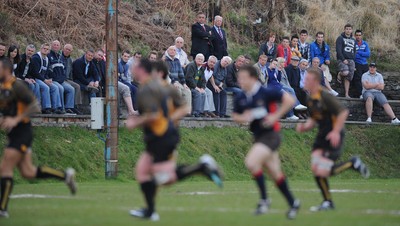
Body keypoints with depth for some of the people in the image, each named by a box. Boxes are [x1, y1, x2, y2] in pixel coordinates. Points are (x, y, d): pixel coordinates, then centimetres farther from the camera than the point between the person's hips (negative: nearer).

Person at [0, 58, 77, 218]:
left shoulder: (16, 86, -14)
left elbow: (34, 106, -17)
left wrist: (15, 119, -23)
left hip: (22, 132, -9)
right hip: (14, 134, 9)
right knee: (28, 173, 8)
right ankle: (66, 176, 20)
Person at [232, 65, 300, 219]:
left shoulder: (265, 93, -15)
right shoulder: (240, 98, 3)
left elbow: (290, 100, -14)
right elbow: (235, 115, 16)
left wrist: (276, 116, -17)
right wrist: (243, 118, -7)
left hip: (270, 135, -7)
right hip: (258, 136, 7)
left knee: (251, 162, -25)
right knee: (275, 174, 13)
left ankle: (264, 199, -13)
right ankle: (292, 203, 29)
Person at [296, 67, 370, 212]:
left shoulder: (325, 97, -18)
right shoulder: (310, 100, 9)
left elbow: (343, 112, -19)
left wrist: (336, 131, -23)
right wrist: (304, 127, 1)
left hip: (333, 137, -8)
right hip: (322, 136, 8)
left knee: (322, 172, -15)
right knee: (315, 168, -1)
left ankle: (354, 164, 6)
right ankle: (327, 202, 11)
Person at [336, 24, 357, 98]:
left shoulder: (353, 40, 21)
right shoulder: (340, 38, 0)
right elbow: (338, 50, -9)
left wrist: (353, 60, 12)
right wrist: (343, 59, -17)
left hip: (351, 60, 6)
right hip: (342, 59, -6)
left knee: (348, 78, -1)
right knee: (345, 72, -29)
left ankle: (346, 94, 2)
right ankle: (339, 74, 6)